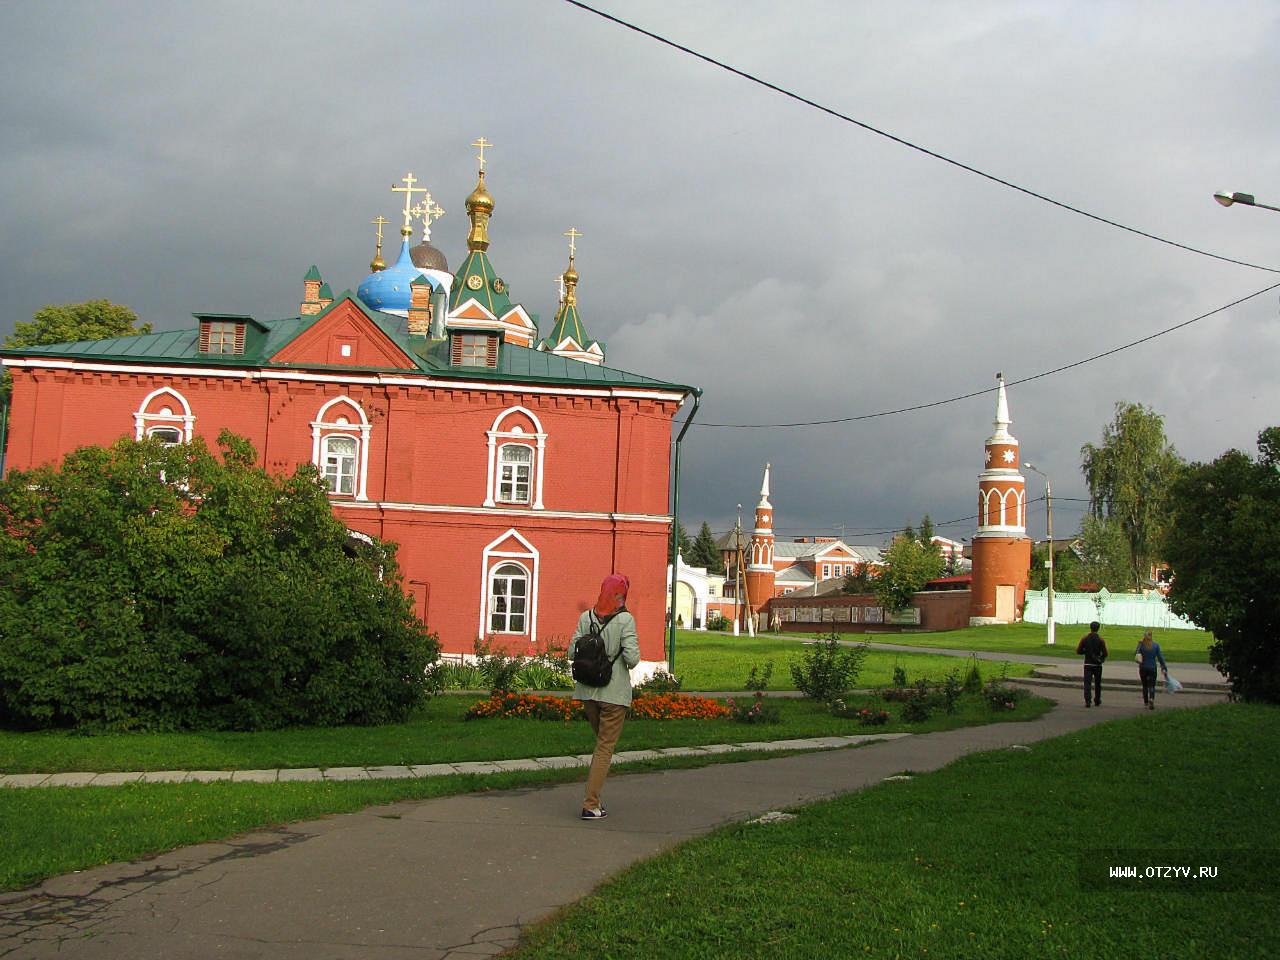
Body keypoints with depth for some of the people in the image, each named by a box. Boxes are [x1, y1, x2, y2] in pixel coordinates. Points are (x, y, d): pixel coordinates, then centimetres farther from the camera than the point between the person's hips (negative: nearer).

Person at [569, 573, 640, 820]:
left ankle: (593, 798, 20)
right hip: (613, 691, -5)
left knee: (601, 742, 23)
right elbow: (632, 658, -16)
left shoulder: (586, 617, 2)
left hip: (587, 690, 5)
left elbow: (572, 652, 1)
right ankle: (590, 805, 1)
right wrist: (620, 658, 6)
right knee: (605, 747, 4)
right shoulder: (625, 619, -12)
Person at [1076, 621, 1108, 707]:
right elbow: (1105, 654, -8)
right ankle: (1097, 701, 25)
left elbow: (1078, 651, -3)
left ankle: (1087, 701, -19)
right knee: (1097, 684, 16)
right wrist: (1101, 659, 12)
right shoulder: (1101, 640, -6)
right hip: (1097, 665, 0)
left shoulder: (1084, 639, -4)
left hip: (1088, 664, 0)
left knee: (1087, 683, -4)